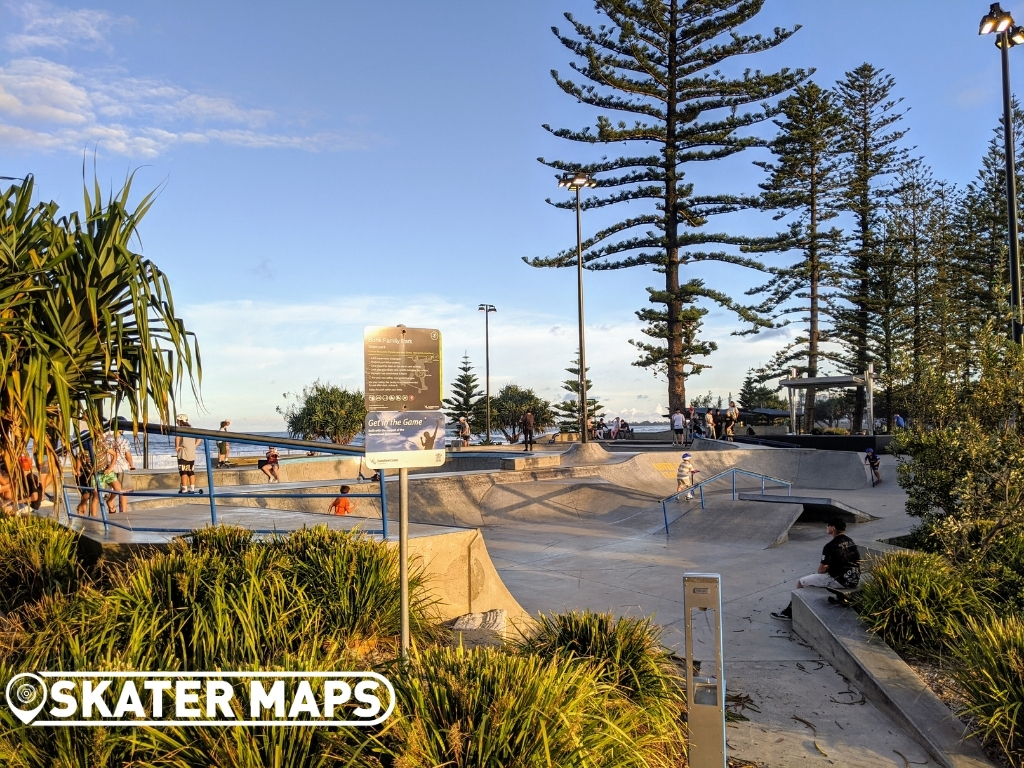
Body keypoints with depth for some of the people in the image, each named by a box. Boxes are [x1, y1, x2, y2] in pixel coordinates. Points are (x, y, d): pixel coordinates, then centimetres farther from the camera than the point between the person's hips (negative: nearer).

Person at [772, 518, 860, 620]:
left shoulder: (830, 546, -18)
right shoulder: (850, 541, 8)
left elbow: (822, 569, -11)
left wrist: (820, 572, 11)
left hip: (839, 581, -9)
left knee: (801, 582, 5)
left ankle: (790, 612, 16)